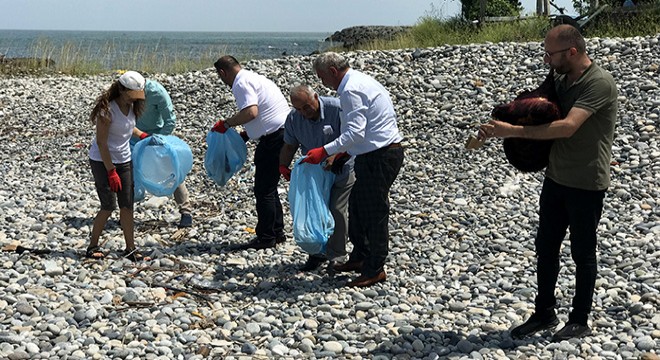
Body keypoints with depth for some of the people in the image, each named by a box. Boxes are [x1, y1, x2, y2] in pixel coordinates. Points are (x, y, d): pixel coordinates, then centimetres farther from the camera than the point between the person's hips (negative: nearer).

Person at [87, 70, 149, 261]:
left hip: (124, 161, 7)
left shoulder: (131, 107, 2)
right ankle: (93, 247, 8)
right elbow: (101, 142, -20)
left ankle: (130, 249, 9)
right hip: (102, 161, -7)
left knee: (127, 205, 3)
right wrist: (111, 172, -20)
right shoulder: (107, 109, -21)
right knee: (109, 205, -8)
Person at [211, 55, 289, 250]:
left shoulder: (242, 83, -12)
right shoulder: (253, 77, 19)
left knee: (264, 190, -2)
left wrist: (226, 123, -15)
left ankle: (266, 238, 4)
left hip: (274, 138, -10)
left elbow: (251, 112, -26)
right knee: (269, 188, 18)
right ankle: (277, 233, 24)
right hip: (283, 133, 10)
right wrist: (246, 134, 22)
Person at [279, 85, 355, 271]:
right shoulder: (293, 118, -7)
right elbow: (289, 146, 5)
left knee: (336, 211, -7)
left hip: (341, 171, -4)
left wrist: (335, 156, -33)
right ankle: (318, 253, 16)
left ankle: (336, 256, 7)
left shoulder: (336, 108, -21)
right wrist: (283, 166, -10)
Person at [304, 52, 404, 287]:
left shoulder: (351, 90, -17)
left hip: (379, 158, -11)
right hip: (375, 155, 11)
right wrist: (342, 154, 19)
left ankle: (375, 270, 9)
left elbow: (355, 133, -24)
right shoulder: (360, 81, 16)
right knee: (357, 206, 19)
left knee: (374, 211, -1)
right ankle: (360, 258, 30)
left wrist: (325, 151, -22)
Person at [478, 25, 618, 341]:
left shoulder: (600, 83, -20)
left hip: (586, 184, -7)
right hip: (555, 178, 8)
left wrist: (513, 131, -30)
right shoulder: (560, 80, 5)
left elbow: (567, 126, -30)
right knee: (545, 247, 12)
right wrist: (499, 127, -8)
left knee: (582, 253, 6)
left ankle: (579, 321, 20)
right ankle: (544, 313, 26)